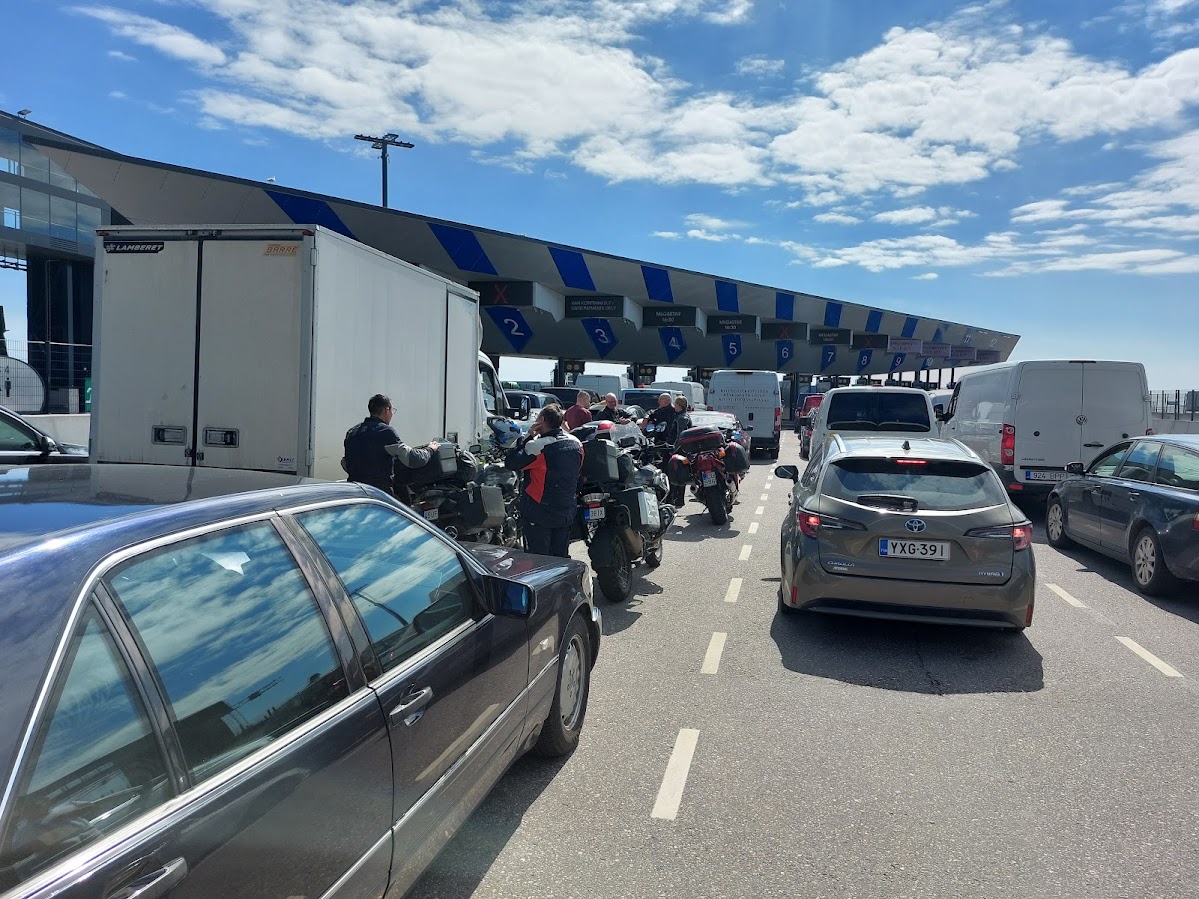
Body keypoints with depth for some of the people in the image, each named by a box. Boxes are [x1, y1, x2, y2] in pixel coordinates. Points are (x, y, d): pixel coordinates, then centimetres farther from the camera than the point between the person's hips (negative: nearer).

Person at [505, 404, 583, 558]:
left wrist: (529, 438, -10)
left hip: (539, 514, -6)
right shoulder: (576, 443, 2)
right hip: (567, 514, 7)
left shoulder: (538, 446, -21)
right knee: (562, 558, 16)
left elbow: (510, 463, -14)